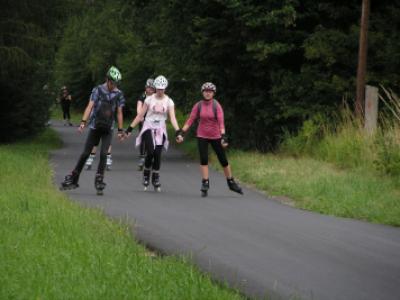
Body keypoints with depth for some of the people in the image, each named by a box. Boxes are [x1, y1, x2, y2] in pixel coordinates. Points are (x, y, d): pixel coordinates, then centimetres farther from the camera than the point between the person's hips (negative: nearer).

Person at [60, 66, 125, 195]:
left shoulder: (119, 94, 1)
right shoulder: (98, 90, -5)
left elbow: (119, 113, 7)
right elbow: (90, 106, -13)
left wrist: (120, 130, 6)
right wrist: (83, 122, -24)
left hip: (108, 129, 1)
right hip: (95, 126, -1)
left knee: (103, 154, -11)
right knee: (85, 153, 1)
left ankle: (99, 180, 0)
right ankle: (73, 179, 11)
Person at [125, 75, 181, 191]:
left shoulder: (169, 101, 1)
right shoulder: (149, 99, 1)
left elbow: (172, 118, -8)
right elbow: (140, 115, 5)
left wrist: (178, 131, -24)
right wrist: (130, 128, 2)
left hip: (160, 130, 1)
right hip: (148, 128, -1)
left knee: (157, 154, -5)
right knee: (150, 152, -19)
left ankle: (155, 178, 11)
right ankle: (146, 174, 5)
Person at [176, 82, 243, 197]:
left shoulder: (216, 106, -10)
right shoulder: (198, 106, -3)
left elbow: (221, 122, -17)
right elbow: (190, 120, -3)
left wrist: (223, 136, -28)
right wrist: (181, 133, -10)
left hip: (215, 136, -1)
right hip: (202, 136, 1)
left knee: (223, 160, 5)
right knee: (203, 160, -6)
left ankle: (231, 183, 19)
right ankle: (205, 183, 0)